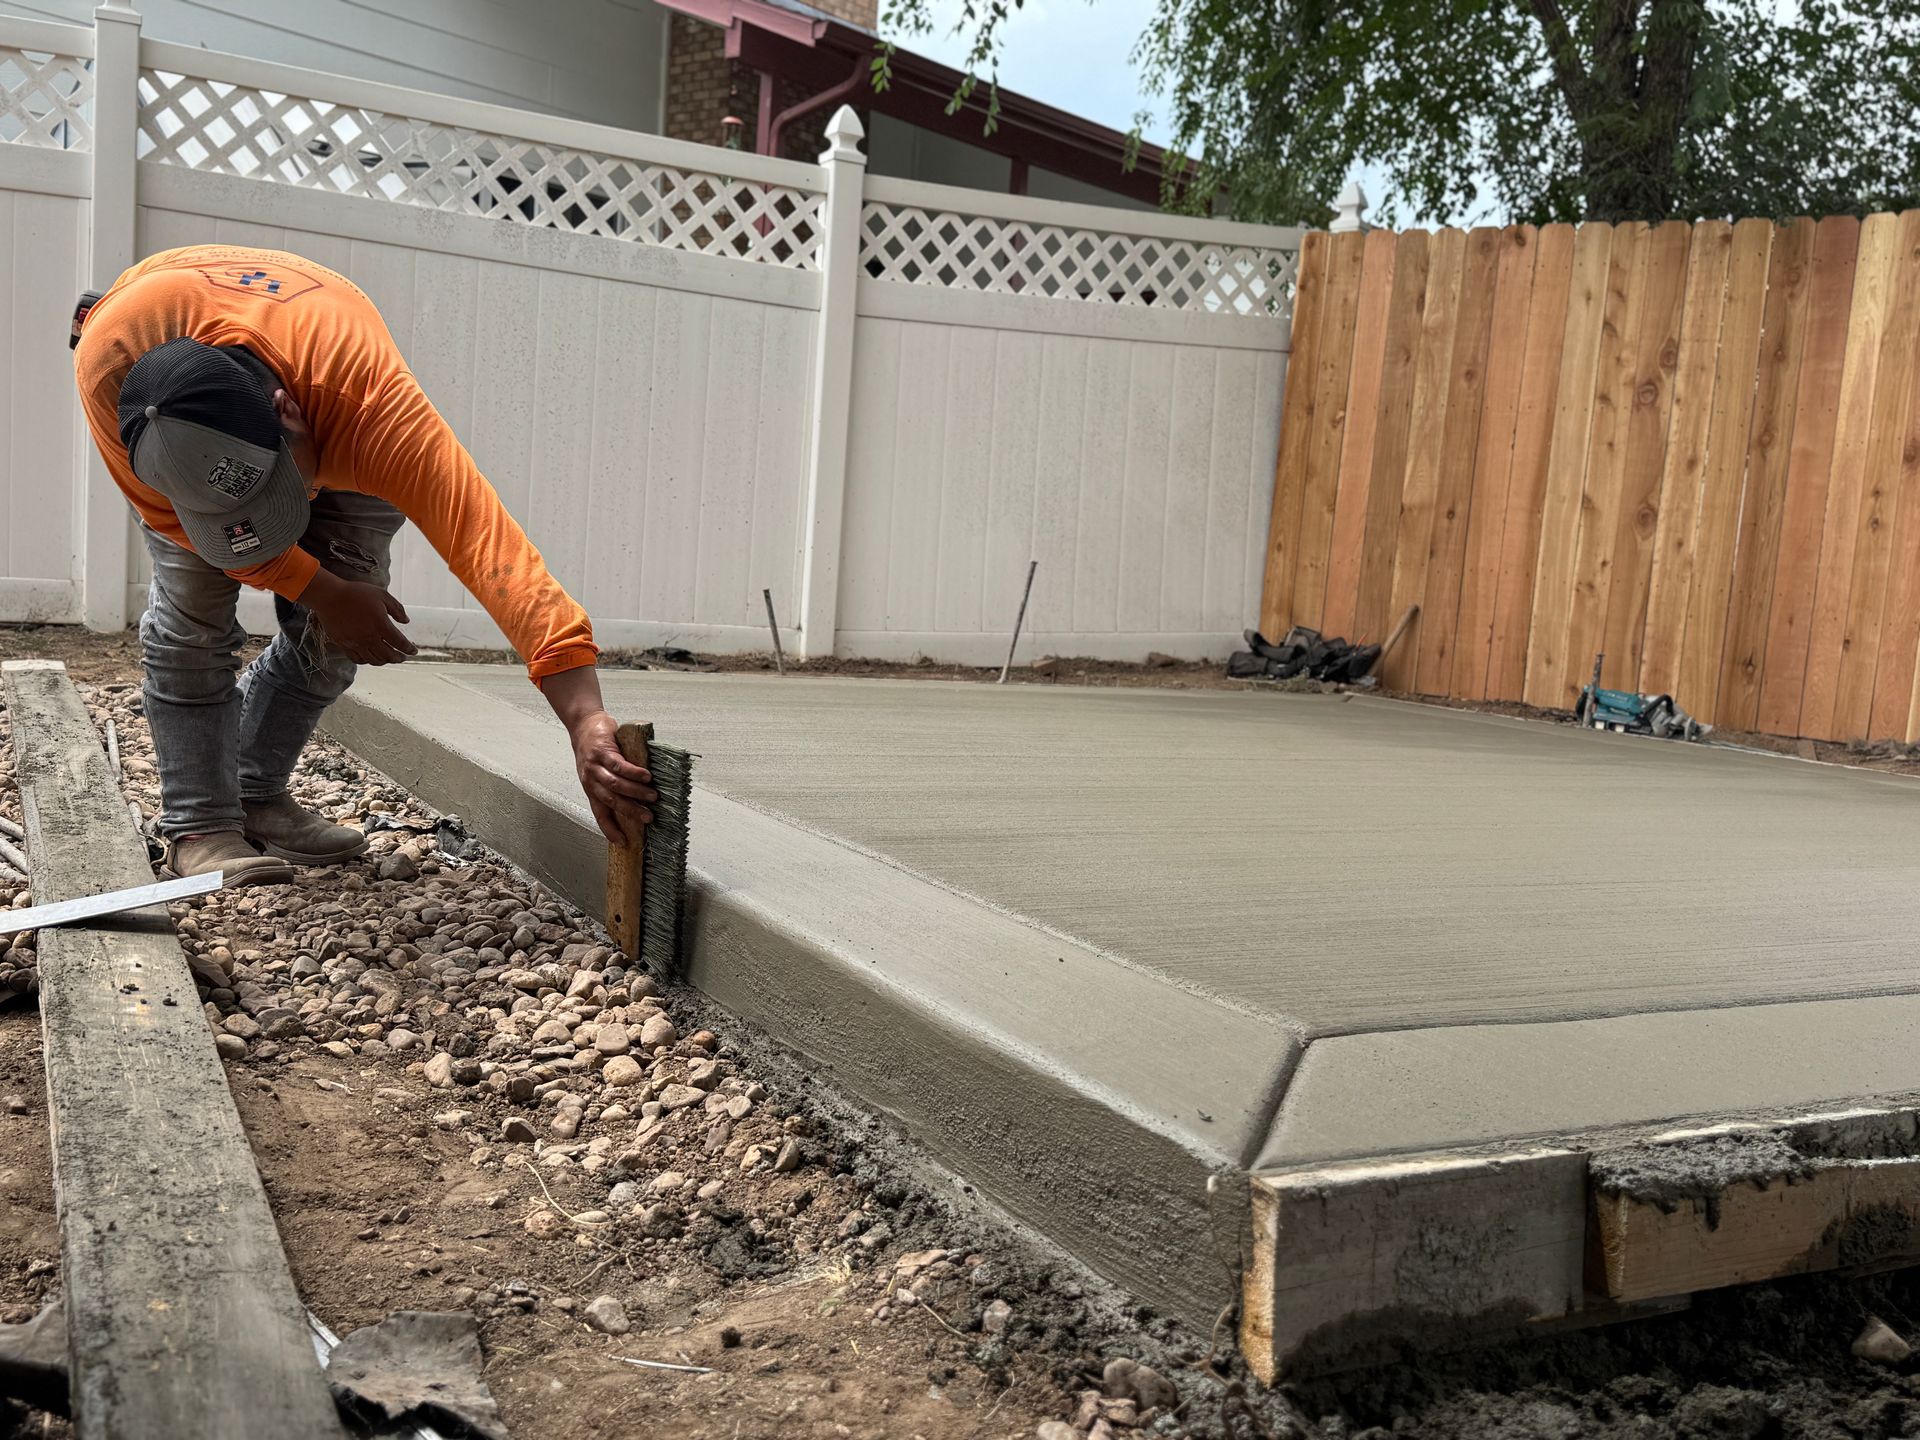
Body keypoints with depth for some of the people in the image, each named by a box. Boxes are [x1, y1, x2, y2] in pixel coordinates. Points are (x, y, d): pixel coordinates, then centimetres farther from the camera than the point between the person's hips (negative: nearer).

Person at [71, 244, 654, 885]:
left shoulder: (370, 396, -50)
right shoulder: (106, 362, -43)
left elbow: (487, 544, -59)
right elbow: (166, 516, -22)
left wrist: (586, 723, -68)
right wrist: (321, 591, -27)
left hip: (334, 434, 0)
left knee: (331, 634, -7)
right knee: (191, 610, -16)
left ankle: (256, 794, 16)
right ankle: (199, 825, 0)